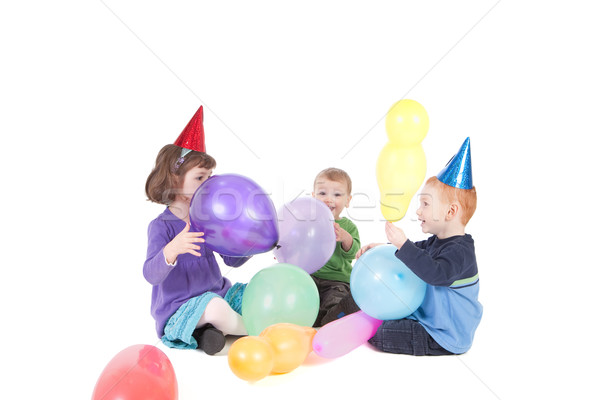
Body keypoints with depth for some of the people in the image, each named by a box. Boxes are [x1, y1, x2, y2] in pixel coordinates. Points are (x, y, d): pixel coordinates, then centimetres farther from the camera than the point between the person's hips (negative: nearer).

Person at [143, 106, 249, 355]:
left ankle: (212, 329, -4)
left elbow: (232, 259, 13)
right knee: (215, 306, -36)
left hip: (218, 294, 7)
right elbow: (151, 275, -26)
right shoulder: (162, 226, -13)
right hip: (179, 311, -7)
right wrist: (172, 250, -46)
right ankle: (254, 332, -7)